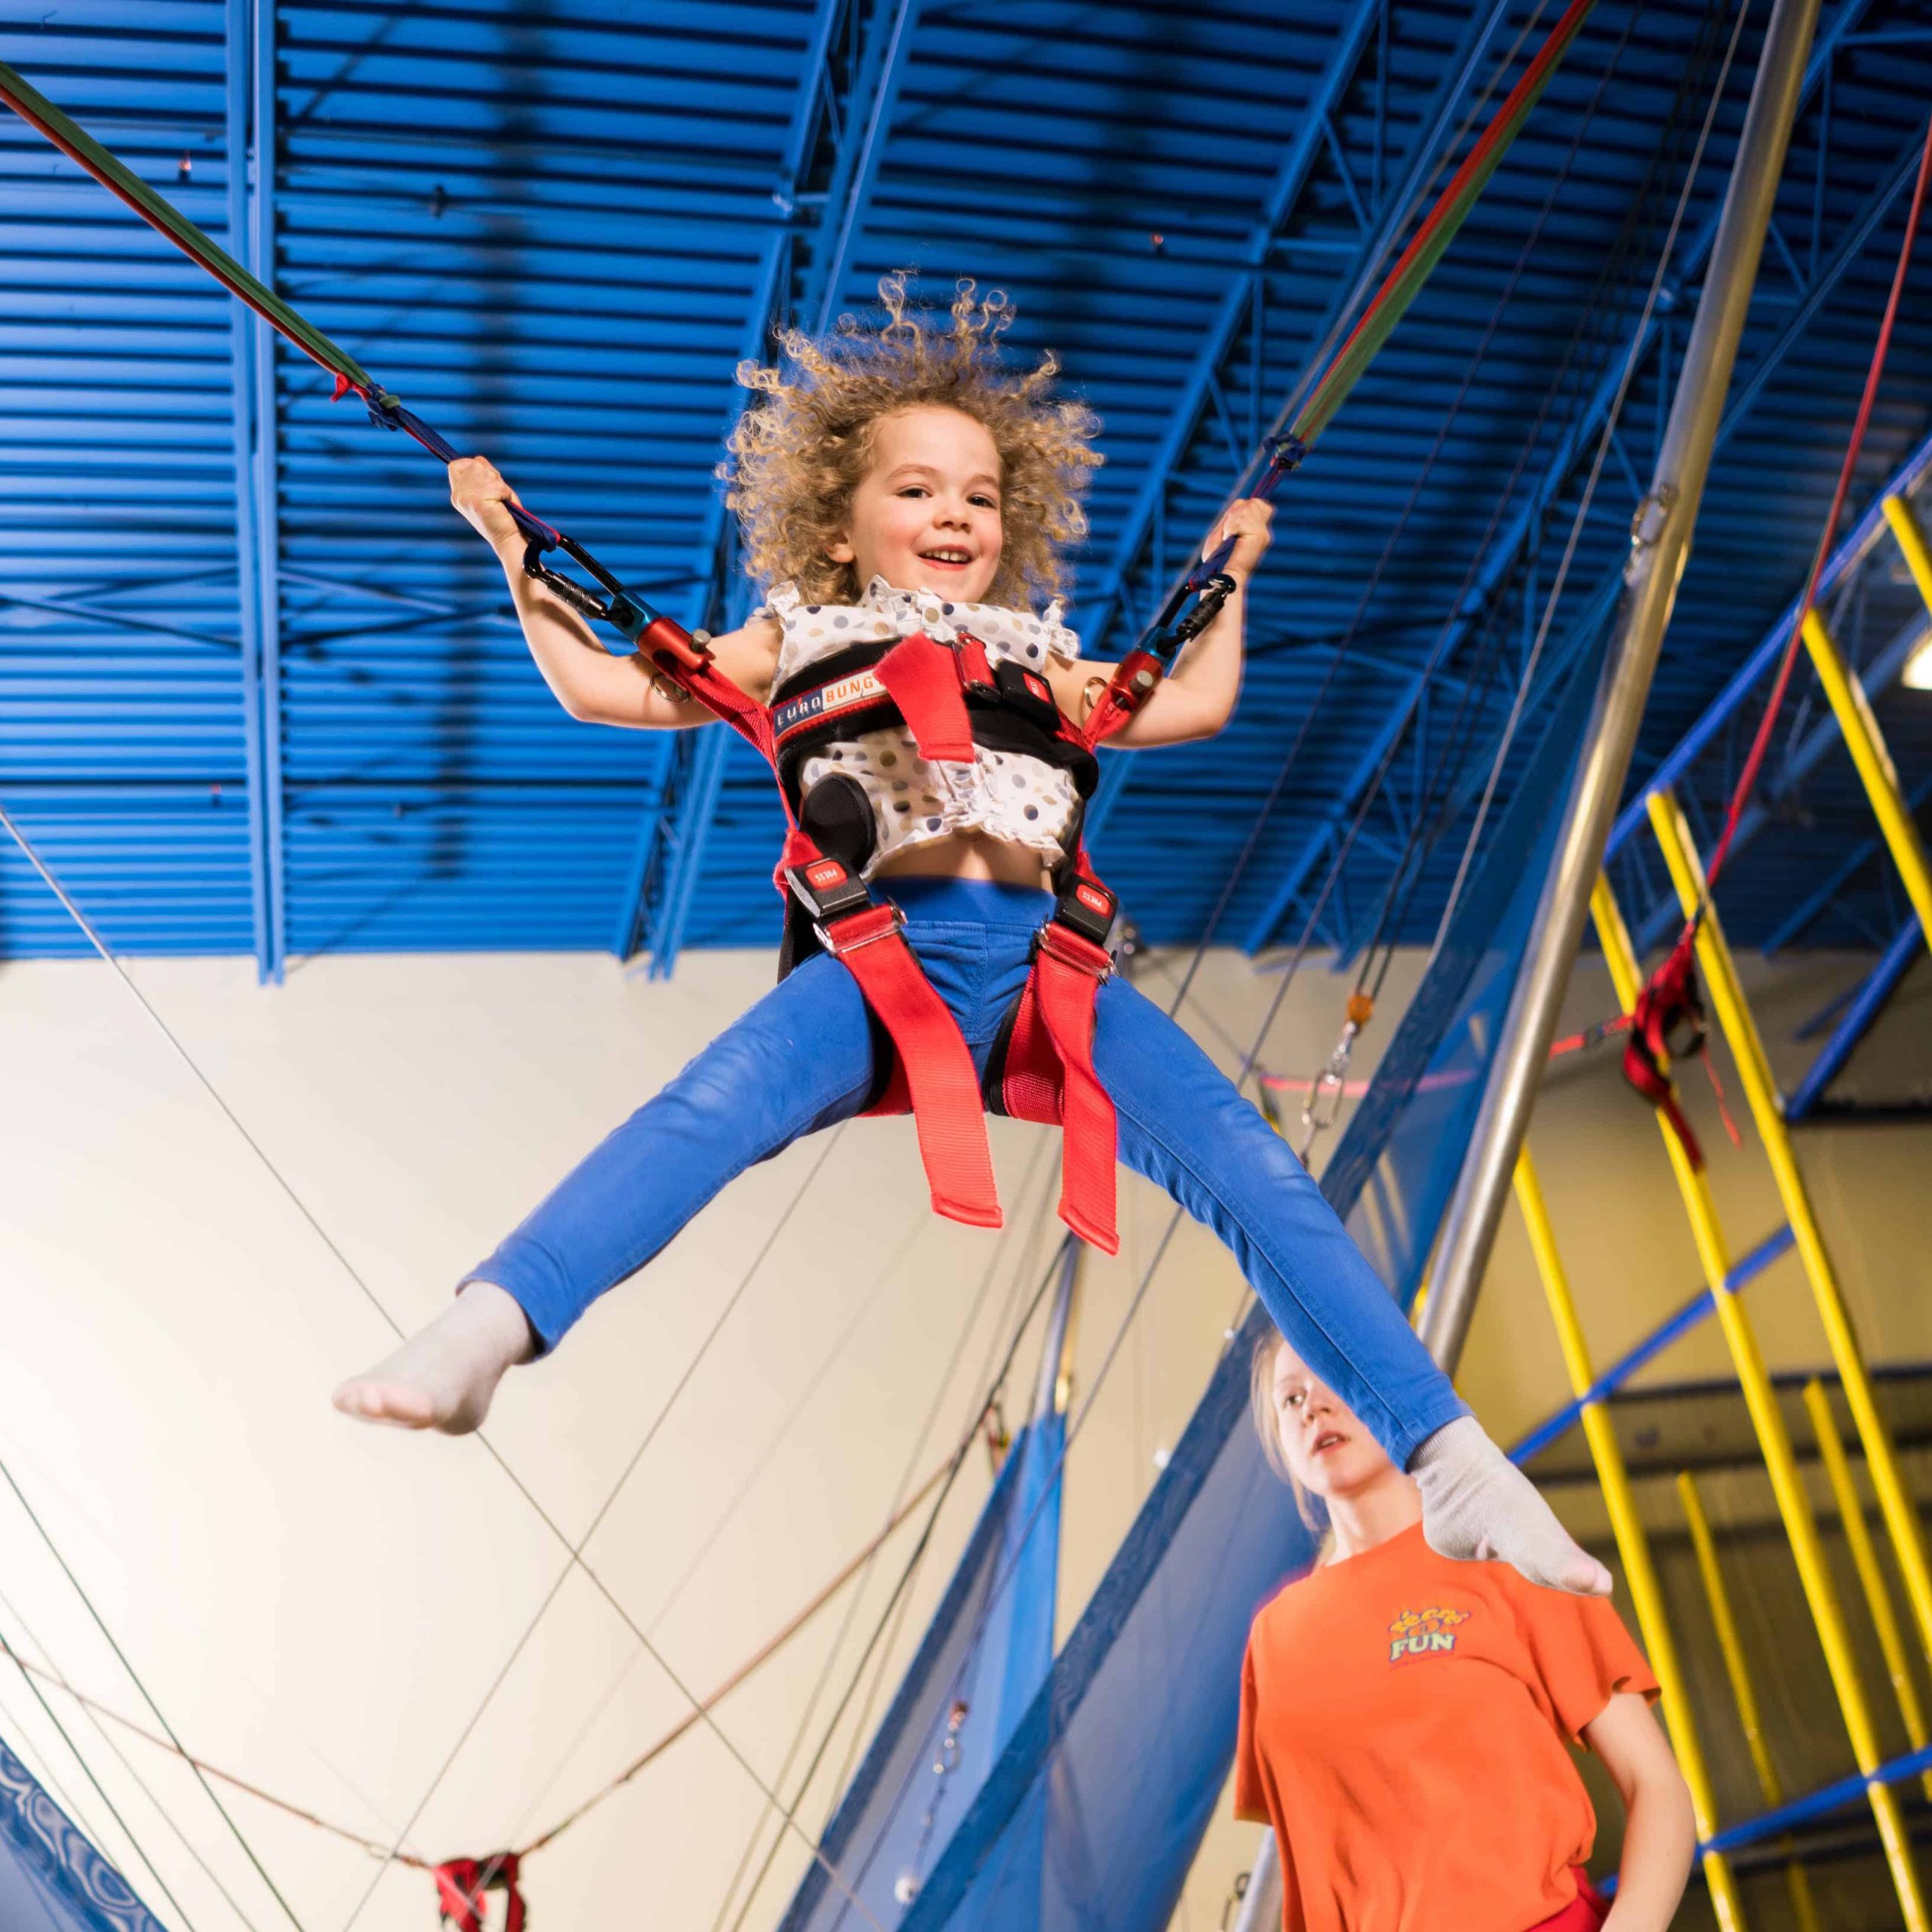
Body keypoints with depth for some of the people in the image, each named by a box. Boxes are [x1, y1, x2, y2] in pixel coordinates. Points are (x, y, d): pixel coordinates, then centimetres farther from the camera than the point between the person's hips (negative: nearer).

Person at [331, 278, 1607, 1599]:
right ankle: (479, 1337, -45)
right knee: (716, 1106, -34)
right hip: (889, 952, -2)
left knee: (1246, 1162, -17)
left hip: (1047, 956, 2)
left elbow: (1196, 706, 45)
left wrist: (1229, 573, 52)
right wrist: (515, 550, 32)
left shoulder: (1037, 651, 34)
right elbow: (602, 688, 29)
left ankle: (1448, 1456, -17)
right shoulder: (805, 637, 27)